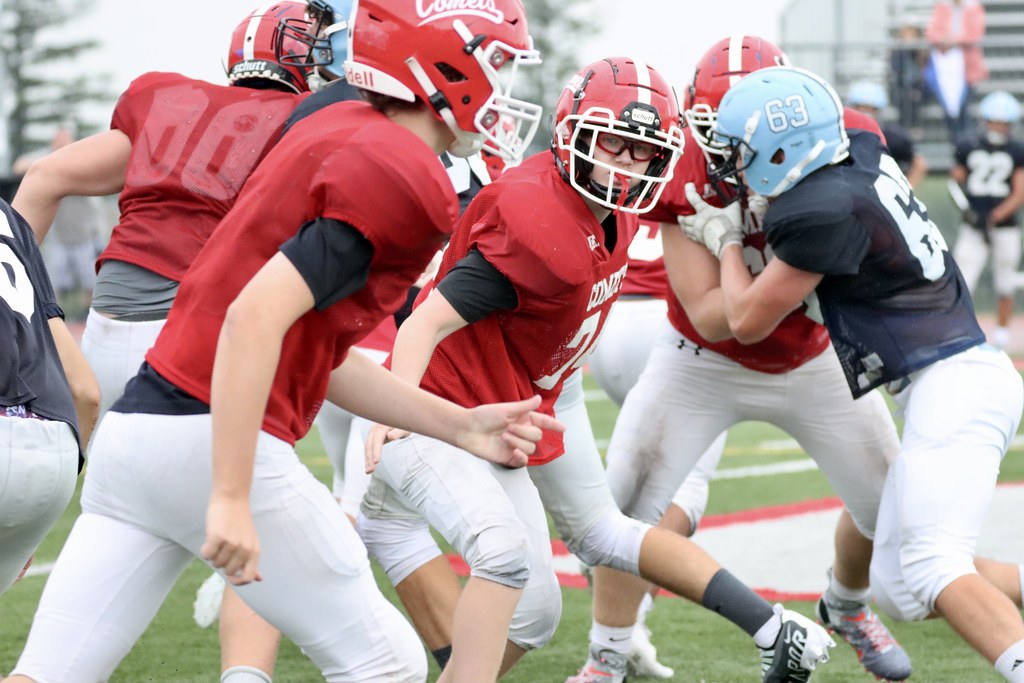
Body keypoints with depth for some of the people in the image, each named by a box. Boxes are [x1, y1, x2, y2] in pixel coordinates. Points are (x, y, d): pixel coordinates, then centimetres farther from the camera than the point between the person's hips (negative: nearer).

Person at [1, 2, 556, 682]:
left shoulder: (333, 129, 17)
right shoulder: (406, 183, -12)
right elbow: (257, 317, -22)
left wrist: (461, 426, 22)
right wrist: (231, 497, -24)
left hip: (135, 424, 9)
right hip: (214, 441, -9)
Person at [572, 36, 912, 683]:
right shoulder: (685, 184, -28)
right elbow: (711, 319, -28)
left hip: (813, 358, 3)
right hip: (707, 361, -3)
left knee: (892, 506, 7)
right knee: (628, 507, -14)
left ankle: (847, 605, 40)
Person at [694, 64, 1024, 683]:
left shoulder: (824, 212, -17)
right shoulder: (864, 151, 8)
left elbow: (748, 320, -4)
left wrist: (725, 239, 11)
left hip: (952, 384, -10)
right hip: (963, 375, 10)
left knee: (933, 572, -21)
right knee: (896, 589, 9)